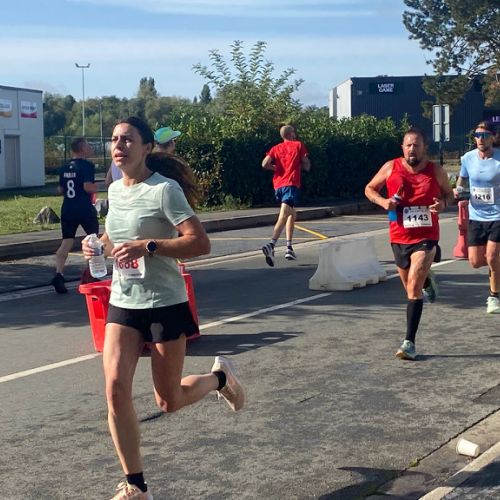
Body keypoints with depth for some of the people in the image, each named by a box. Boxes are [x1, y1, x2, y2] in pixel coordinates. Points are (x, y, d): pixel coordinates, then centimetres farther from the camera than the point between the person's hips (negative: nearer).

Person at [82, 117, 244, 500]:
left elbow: (201, 243, -21)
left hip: (165, 305, -6)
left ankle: (220, 377, 37)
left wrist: (148, 246, -29)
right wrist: (99, 245, 3)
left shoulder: (164, 190, -14)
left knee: (169, 401, 5)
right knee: (116, 389, -8)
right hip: (122, 304, 6)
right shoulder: (114, 190, 7)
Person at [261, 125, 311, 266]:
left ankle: (289, 248, 20)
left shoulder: (276, 148, 15)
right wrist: (300, 164, 27)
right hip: (291, 184, -6)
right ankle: (271, 245, -37)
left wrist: (276, 168, 17)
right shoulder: (298, 145, 6)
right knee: (283, 217, -17)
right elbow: (307, 166, 5)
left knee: (292, 214, 23)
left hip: (278, 184, 6)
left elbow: (265, 164, -1)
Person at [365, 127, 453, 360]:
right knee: (411, 285, 20)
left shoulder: (436, 171, -3)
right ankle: (426, 280, 61)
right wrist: (382, 201, -11)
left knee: (414, 288, -16)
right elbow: (370, 188, 10)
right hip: (399, 236, 3)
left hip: (426, 237, -3)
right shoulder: (390, 168, -3)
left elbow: (449, 193, 13)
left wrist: (443, 204, -11)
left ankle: (409, 343, -14)